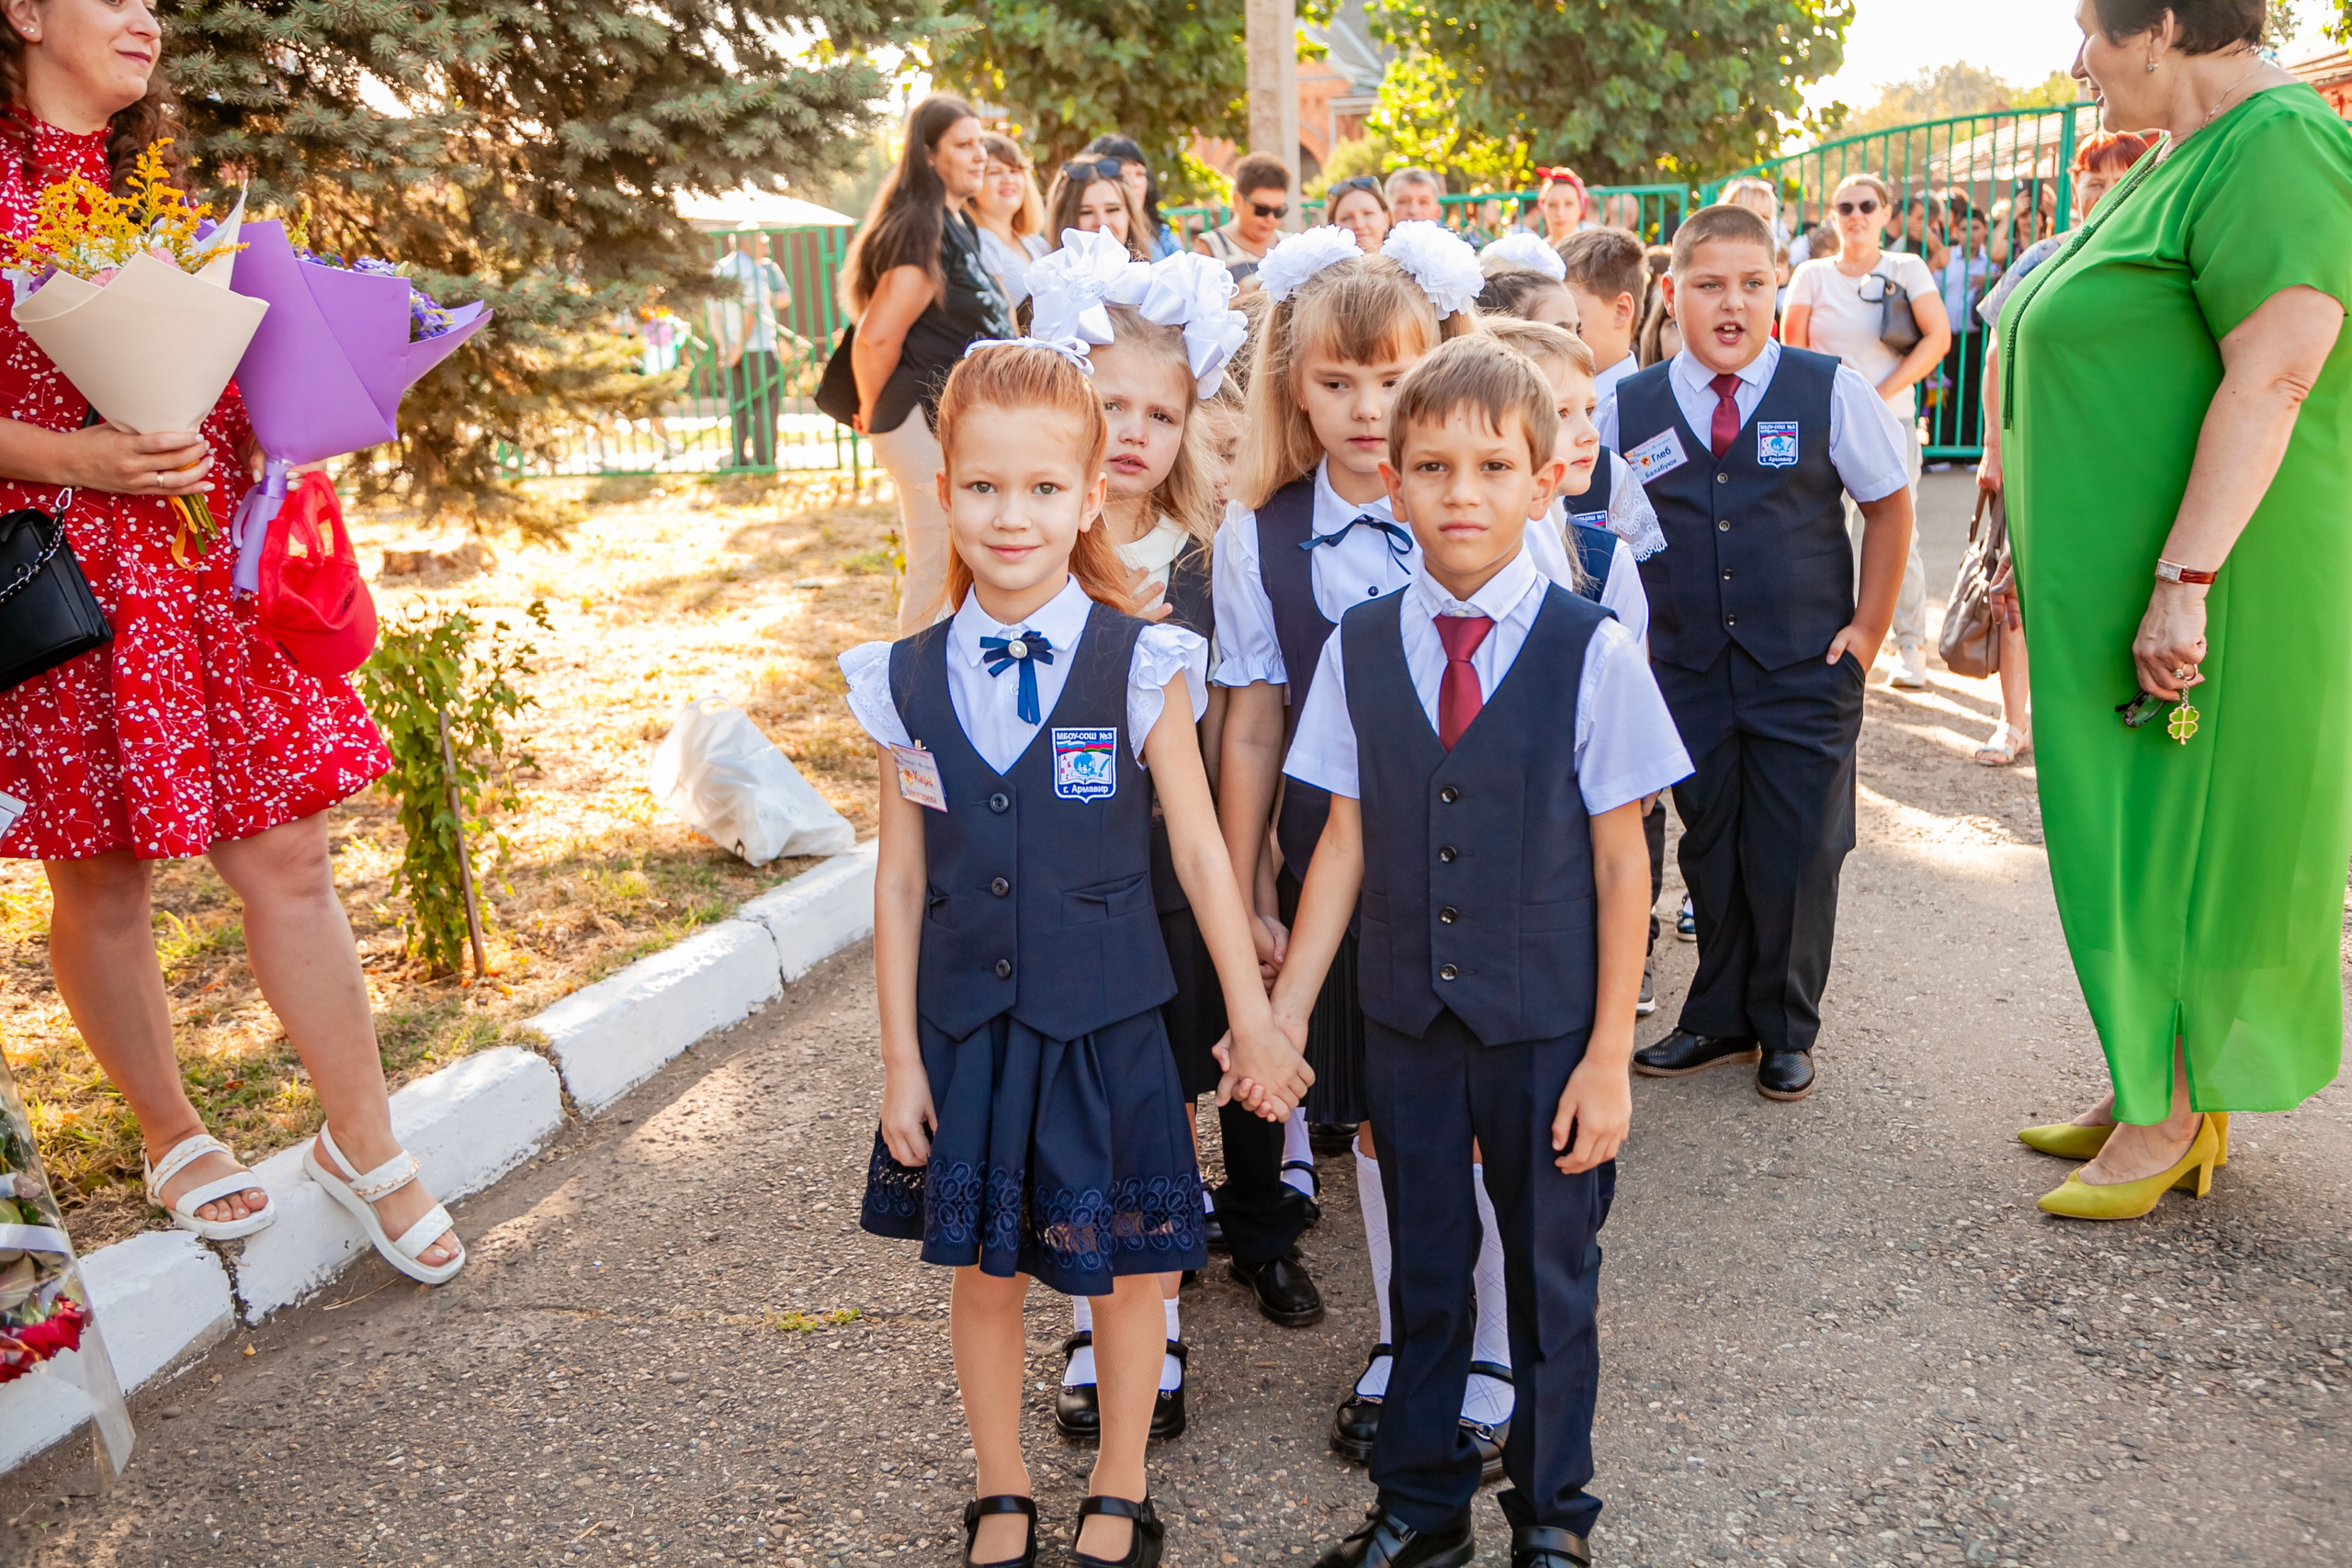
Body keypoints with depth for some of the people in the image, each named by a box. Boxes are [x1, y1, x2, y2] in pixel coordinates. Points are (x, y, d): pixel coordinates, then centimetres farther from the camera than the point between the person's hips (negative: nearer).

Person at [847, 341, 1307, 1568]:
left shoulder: (1142, 670, -11)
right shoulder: (907, 683, -4)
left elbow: (1200, 852, -5)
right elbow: (902, 880, 1)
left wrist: (1253, 1020, -1)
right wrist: (900, 1058, 2)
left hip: (1106, 1025, -2)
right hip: (965, 1029, 2)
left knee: (1123, 1272, 13)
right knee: (984, 1272, 16)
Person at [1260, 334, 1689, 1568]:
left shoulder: (1590, 652, -10)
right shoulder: (1358, 649, -2)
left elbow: (1620, 862, -7)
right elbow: (1346, 841, 2)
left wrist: (1609, 1054, -8)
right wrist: (1285, 1009, 1)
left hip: (1548, 1028, -2)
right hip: (1405, 1023, 2)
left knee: (1551, 1277, 13)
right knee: (1424, 1268, 17)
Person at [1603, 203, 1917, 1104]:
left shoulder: (1832, 393, -5)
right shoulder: (1626, 408, -1)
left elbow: (1889, 505, 6)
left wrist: (1867, 630, 3)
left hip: (1807, 671, -1)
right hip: (1687, 674, 2)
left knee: (1798, 853, 3)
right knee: (1710, 849, 11)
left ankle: (1786, 1031, 23)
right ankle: (1720, 1019, 29)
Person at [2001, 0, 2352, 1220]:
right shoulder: (2174, 162, 16)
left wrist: (2183, 582, -28)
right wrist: (2042, 556, 19)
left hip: (2213, 579, -9)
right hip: (2118, 580, 9)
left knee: (2186, 833, -1)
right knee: (2130, 834, 13)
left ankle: (2176, 1120, 12)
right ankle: (2141, 1085, 25)